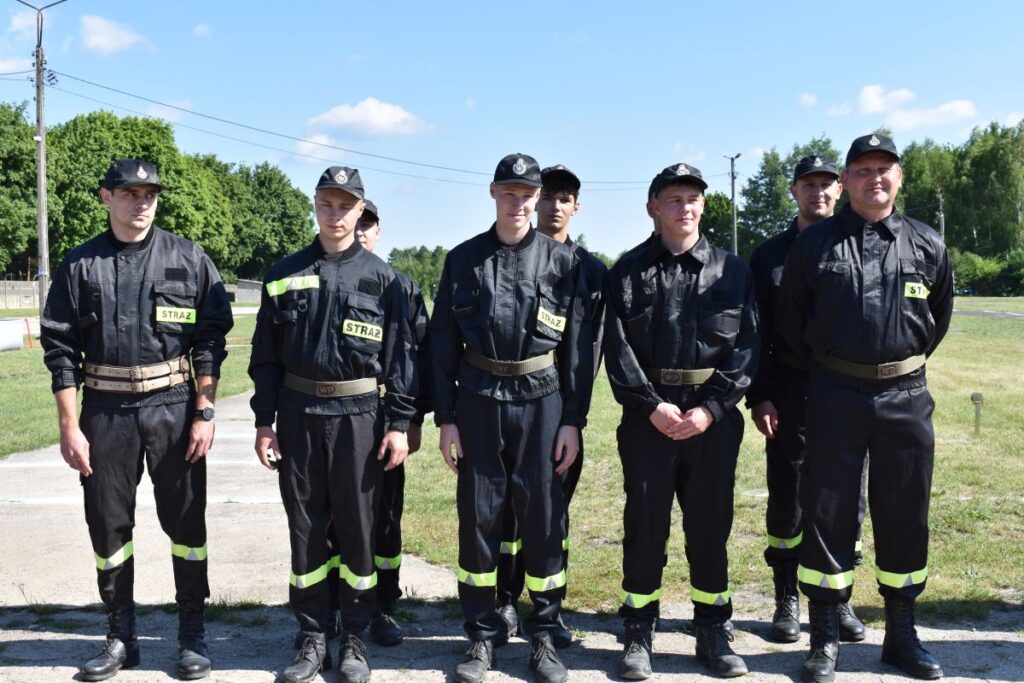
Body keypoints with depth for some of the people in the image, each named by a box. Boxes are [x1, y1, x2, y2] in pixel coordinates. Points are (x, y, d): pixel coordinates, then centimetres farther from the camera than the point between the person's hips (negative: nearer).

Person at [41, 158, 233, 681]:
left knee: (185, 521, 5)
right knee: (108, 524, 9)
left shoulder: (189, 260, 1)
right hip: (105, 411, 2)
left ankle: (192, 636, 20)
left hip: (173, 406, -1)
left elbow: (210, 339, -1)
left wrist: (204, 412, -6)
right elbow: (61, 348, 3)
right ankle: (120, 637, 25)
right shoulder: (80, 265, 4)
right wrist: (69, 427, -2)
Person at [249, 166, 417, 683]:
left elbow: (399, 355, 0)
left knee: (357, 528, 6)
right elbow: (265, 356, 8)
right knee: (305, 529, 9)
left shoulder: (380, 277, 2)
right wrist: (264, 422, 3)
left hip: (359, 415, -2)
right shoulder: (284, 276, 6)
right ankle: (313, 639, 22)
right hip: (298, 414, 2)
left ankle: (354, 641, 20)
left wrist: (399, 424, -5)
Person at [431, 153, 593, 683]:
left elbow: (578, 347, 2)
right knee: (477, 516, 6)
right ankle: (482, 635, 20)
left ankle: (543, 635, 20)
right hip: (478, 401, 1)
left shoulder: (561, 262, 3)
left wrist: (573, 420, -2)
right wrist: (445, 417, 1)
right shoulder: (463, 260, 6)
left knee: (543, 518, 4)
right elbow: (444, 343, 6)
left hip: (542, 401, -1)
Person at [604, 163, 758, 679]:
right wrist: (651, 405, -12)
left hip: (713, 417, 1)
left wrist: (710, 408, -9)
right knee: (644, 522, 4)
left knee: (711, 522, 8)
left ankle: (712, 631, 23)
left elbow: (746, 345, 1)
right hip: (647, 415, -1)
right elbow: (617, 347, -2)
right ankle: (638, 633, 17)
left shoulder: (731, 270, 7)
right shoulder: (629, 270, 5)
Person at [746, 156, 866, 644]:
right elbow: (756, 332, 3)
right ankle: (787, 599, 19)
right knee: (786, 498, 5)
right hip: (789, 391, 0)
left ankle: (839, 598, 22)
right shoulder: (769, 254, 6)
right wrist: (758, 397, -4)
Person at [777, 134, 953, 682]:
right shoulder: (814, 243, 1)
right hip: (835, 395, -2)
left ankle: (901, 634, 26)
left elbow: (939, 315, 18)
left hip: (905, 396, 2)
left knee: (905, 517, 10)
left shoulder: (926, 245, 6)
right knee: (828, 516, 2)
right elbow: (790, 318, 8)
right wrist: (823, 368, 9)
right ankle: (825, 639, 15)